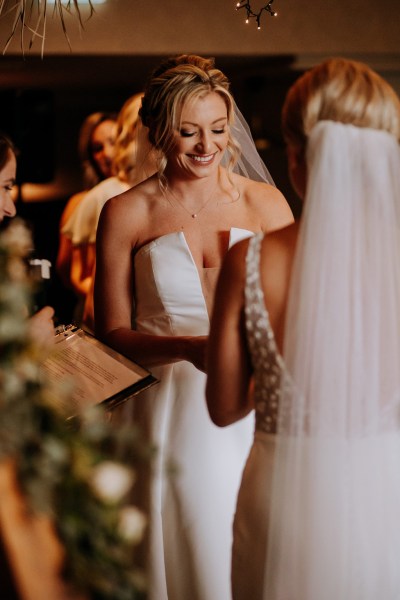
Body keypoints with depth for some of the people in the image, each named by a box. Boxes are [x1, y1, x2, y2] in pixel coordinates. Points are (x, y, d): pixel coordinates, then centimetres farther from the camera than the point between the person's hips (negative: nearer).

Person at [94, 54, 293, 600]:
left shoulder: (265, 204, 3)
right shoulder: (126, 214, -1)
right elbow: (112, 333, -1)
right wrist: (187, 348, -18)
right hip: (169, 415, -1)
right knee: (185, 552, 6)